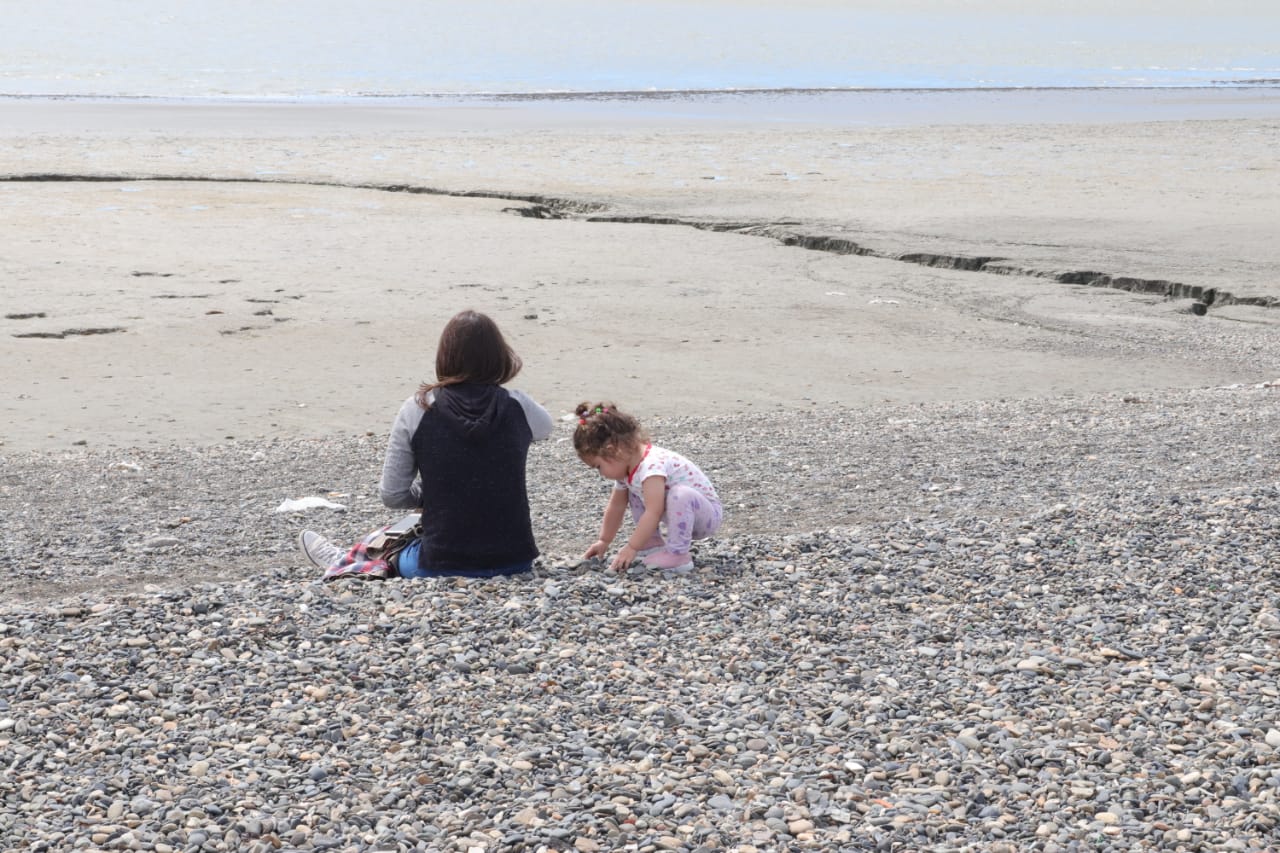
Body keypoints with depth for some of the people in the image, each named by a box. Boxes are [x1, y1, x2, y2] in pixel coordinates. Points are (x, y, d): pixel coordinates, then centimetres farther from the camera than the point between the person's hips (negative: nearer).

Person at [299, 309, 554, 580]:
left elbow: (392, 496, -4)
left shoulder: (417, 410, -8)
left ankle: (343, 562, 61)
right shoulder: (517, 406, -3)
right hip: (515, 562, 2)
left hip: (443, 566, -2)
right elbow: (544, 427, 23)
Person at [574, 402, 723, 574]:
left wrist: (631, 548, -34)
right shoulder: (627, 468, -1)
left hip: (707, 513, -9)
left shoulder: (651, 466, -31)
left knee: (681, 494, -38)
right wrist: (604, 541, 15)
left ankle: (678, 555, -27)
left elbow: (653, 514, -37)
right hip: (682, 514, 9)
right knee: (634, 491, 10)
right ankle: (653, 544, 8)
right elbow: (616, 507, 12)